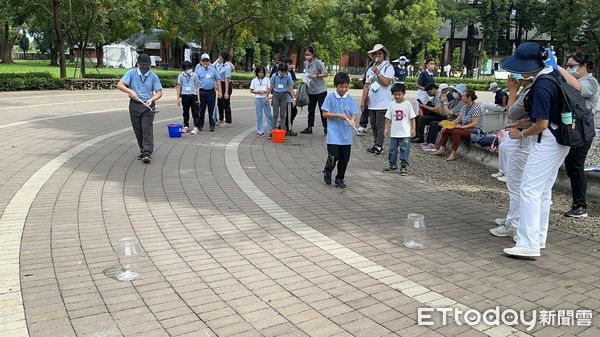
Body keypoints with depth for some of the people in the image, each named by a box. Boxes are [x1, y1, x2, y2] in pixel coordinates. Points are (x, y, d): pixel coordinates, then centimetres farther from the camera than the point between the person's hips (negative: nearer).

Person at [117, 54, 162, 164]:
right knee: (138, 130, 7)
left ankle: (147, 154, -14)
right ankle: (143, 150, 20)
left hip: (148, 106, -2)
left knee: (147, 129, -10)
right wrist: (130, 91, -22)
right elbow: (119, 85, -4)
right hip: (134, 105, 2)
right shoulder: (131, 73, 1)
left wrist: (152, 99, -19)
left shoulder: (153, 76, 1)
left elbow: (159, 92, 0)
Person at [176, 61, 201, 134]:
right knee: (185, 112, 10)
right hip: (185, 95, 1)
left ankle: (196, 127, -3)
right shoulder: (181, 76, 3)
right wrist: (178, 98, 4)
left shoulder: (194, 75, 4)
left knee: (195, 112, -3)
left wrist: (198, 97, 1)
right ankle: (186, 126, 19)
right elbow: (178, 87, 8)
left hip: (193, 95, -1)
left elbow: (197, 87, 7)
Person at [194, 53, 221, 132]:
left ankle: (212, 125, 9)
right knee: (201, 110, 5)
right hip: (202, 92, -1)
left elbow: (217, 81, 12)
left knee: (211, 110, 3)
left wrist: (219, 91, 7)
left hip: (211, 92, 1)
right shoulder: (198, 69, 4)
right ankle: (200, 125, 14)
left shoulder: (213, 69, 9)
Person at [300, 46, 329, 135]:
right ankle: (309, 128, 21)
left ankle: (326, 128, 4)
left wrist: (315, 76, -27)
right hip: (311, 90, 6)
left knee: (322, 109, -3)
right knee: (311, 110, 12)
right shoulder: (305, 63, 5)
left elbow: (325, 73, -18)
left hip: (320, 89, -6)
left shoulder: (318, 62, -14)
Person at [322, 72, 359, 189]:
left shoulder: (350, 99, 5)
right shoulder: (330, 97, -4)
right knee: (334, 156, -9)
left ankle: (340, 179, 25)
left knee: (344, 158, 8)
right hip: (334, 134, -4)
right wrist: (338, 115, -16)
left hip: (346, 135, 4)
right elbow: (325, 114, -4)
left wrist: (352, 120, -18)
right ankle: (327, 171, 23)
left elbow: (354, 114, 5)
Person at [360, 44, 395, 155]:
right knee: (373, 125, 10)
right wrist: (363, 101, 9)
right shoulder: (370, 69, 16)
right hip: (372, 103, 7)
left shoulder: (388, 67, -3)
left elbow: (387, 82, -17)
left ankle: (379, 147, 0)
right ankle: (376, 145, 18)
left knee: (380, 126, -5)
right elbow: (366, 86, 15)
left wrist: (377, 72, -16)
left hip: (382, 103, -7)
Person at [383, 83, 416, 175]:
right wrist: (386, 129, 2)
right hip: (394, 133, 3)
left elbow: (412, 118, -2)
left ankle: (404, 167, 6)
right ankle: (392, 165, 23)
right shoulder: (392, 104, 4)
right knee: (392, 149, 10)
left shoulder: (407, 104, -5)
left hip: (405, 133, -3)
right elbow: (388, 118, 8)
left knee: (404, 150, -1)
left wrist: (413, 129, -7)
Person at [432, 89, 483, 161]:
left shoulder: (476, 107, -14)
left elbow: (474, 124, -23)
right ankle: (442, 149, -2)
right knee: (445, 129, 5)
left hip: (474, 131, -10)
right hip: (464, 130, 10)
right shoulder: (465, 108, 12)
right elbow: (457, 120, 9)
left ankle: (453, 154, -34)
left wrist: (462, 127, -30)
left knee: (456, 131, -36)